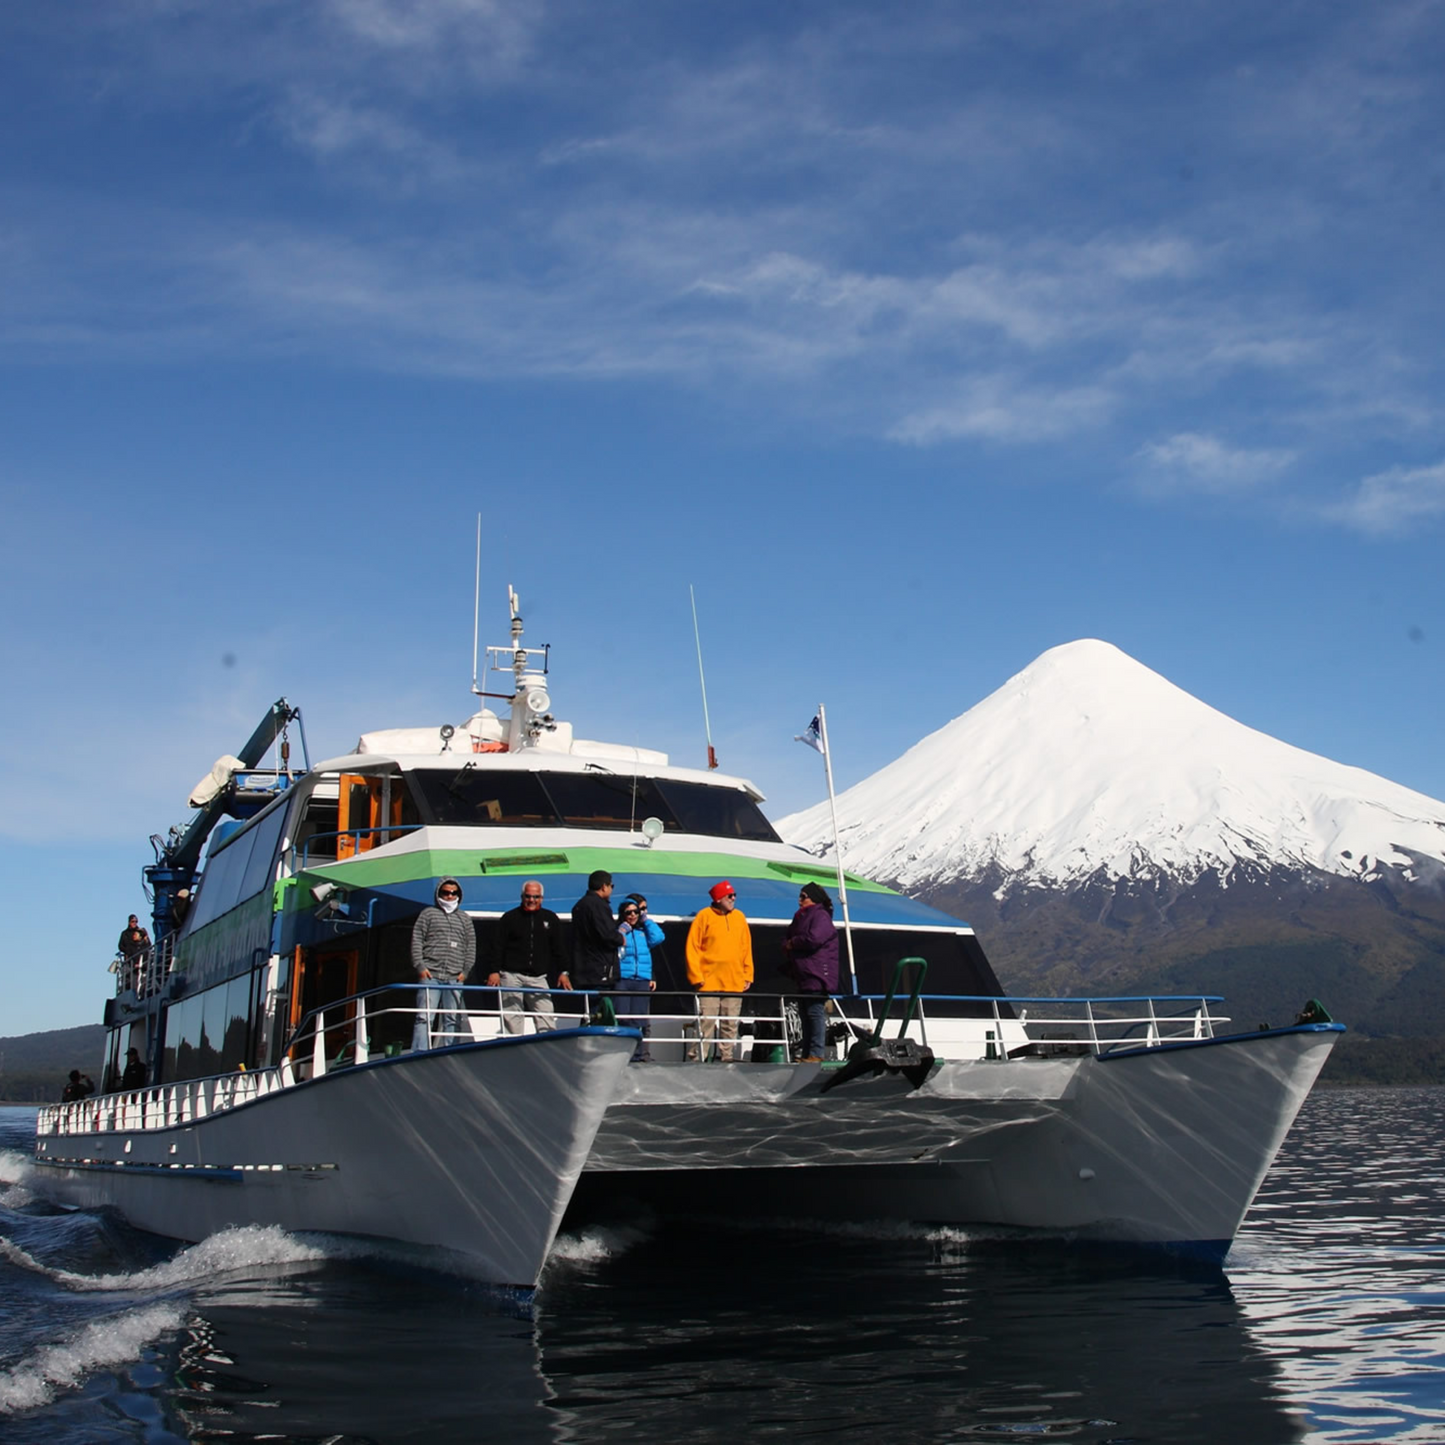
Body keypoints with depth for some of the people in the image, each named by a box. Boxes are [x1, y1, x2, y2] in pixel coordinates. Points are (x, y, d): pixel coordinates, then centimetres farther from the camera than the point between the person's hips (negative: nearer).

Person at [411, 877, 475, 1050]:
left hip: (455, 978, 3)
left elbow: (471, 946, 17)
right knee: (424, 1017, -9)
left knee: (452, 1019, 1)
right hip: (430, 974, -3)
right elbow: (416, 941, 5)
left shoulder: (464, 918, 19)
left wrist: (465, 970, 4)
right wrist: (420, 966, -6)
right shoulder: (428, 914, 11)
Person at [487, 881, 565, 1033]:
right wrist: (495, 971, -6)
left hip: (538, 978, 2)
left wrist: (562, 972, 8)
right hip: (511, 976, -1)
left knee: (546, 1018, -7)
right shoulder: (509, 918, 5)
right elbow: (498, 948, 3)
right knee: (512, 1018, -3)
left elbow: (558, 950, 15)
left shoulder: (551, 919, 11)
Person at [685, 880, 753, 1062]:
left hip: (735, 983, 5)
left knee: (731, 1024, 8)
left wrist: (748, 975, 8)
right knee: (706, 1022, -7)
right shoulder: (705, 916, -3)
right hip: (709, 983, -4)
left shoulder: (739, 917, 11)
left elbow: (747, 948, 14)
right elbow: (692, 948, -4)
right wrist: (697, 977, -9)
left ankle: (726, 1056, 14)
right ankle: (697, 1056, -2)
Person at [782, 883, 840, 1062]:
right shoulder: (800, 917, 20)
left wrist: (792, 944, -7)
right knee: (806, 1015, 11)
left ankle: (816, 1054, -12)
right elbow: (787, 938, 23)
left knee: (815, 1013, -11)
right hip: (804, 975, 10)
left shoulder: (821, 916, -9)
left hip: (817, 975, -10)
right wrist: (787, 945, -2)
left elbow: (813, 938, -22)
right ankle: (806, 1054, 16)